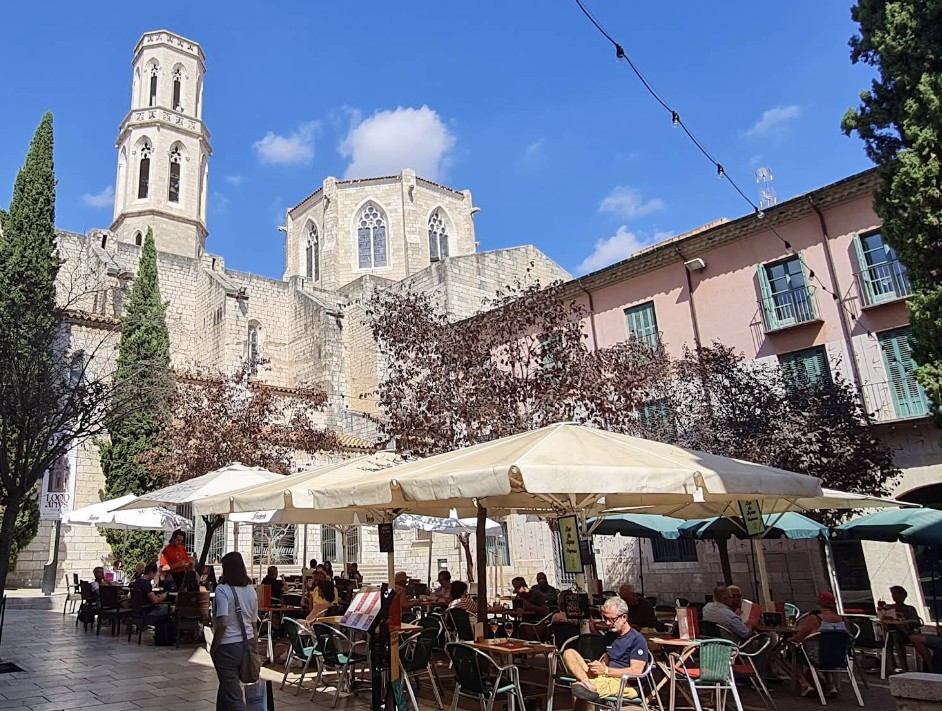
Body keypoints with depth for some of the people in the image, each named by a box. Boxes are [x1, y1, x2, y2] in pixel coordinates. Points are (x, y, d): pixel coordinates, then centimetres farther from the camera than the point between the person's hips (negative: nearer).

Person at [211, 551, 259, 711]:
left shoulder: (222, 589, -13)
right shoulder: (251, 590, 6)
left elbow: (222, 623, -21)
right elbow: (254, 623, 10)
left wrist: (213, 647, -9)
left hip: (228, 646, -6)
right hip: (248, 644, 6)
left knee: (233, 694, 2)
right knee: (227, 685, 24)